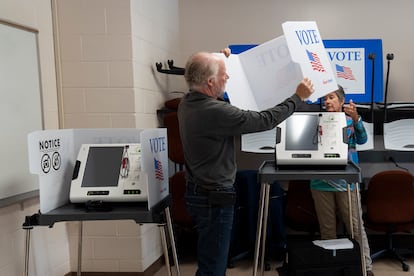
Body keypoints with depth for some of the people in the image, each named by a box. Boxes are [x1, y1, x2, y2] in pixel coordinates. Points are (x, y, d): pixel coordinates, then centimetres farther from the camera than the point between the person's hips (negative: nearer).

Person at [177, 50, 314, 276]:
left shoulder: (187, 103, 0)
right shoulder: (215, 112, -28)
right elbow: (265, 120, -20)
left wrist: (220, 63, 24)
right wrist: (298, 97, -7)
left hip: (197, 191, 10)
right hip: (214, 198, -10)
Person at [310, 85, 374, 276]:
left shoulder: (350, 120, 3)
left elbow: (362, 140, -14)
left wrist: (356, 119, -30)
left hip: (346, 182, -2)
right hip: (322, 182, 2)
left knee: (356, 227, 1)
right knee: (327, 229, 10)